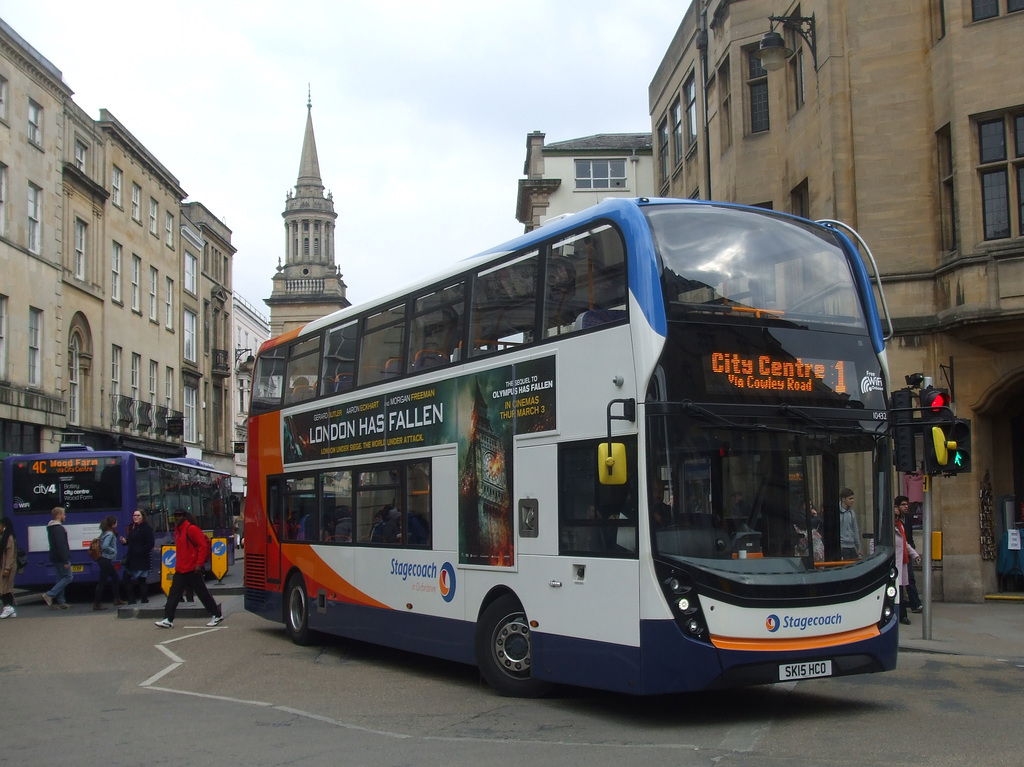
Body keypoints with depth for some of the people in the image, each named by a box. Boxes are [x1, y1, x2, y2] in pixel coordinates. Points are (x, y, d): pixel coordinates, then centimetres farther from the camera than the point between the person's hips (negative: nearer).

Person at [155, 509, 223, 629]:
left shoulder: (191, 529, -12)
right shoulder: (177, 531, 14)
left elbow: (203, 545, -17)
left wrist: (199, 564, -20)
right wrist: (178, 565, 18)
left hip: (192, 569, -8)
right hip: (180, 570, 8)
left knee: (202, 593, 1)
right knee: (173, 594, 1)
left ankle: (217, 615, 14)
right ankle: (168, 620, 1)